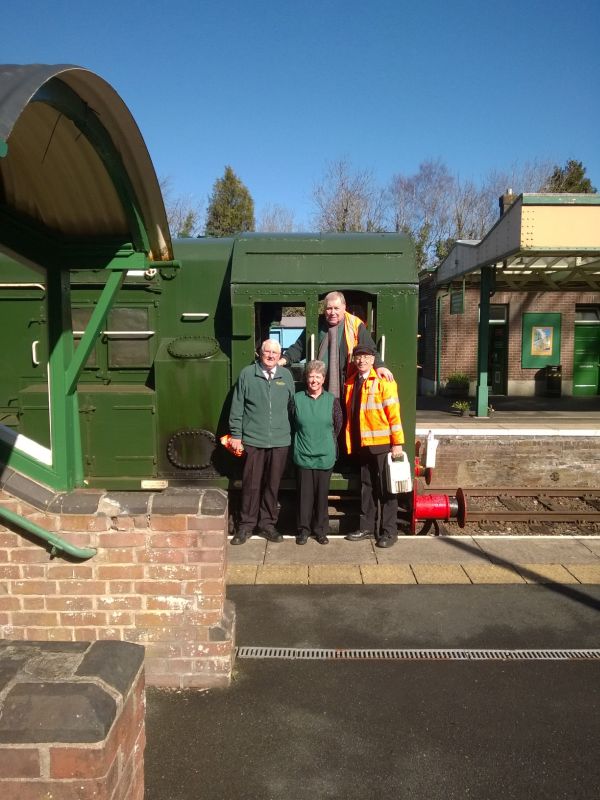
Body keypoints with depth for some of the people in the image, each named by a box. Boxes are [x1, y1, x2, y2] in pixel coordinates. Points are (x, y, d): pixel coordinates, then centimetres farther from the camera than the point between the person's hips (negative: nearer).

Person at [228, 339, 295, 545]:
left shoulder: (286, 376, 8)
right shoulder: (247, 374, 0)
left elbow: (292, 406, 11)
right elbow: (237, 407, 1)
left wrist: (292, 433, 9)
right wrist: (235, 435, -1)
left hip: (280, 441, 2)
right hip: (253, 440, -2)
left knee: (272, 484, 10)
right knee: (251, 485, 3)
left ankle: (267, 523, 23)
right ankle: (246, 524, 17)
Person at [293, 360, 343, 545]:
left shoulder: (332, 400, 0)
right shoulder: (297, 399, 0)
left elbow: (338, 426, 8)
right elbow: (292, 425, 10)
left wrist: (326, 443, 10)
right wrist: (303, 441, 11)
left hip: (325, 457, 0)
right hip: (303, 456, 0)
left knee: (322, 494, 7)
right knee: (305, 494, 5)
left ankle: (320, 529, 20)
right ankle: (304, 529, 17)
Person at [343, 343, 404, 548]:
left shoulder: (383, 382, -8)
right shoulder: (351, 383, 10)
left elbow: (394, 414, -12)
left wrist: (397, 443, -15)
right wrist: (351, 443, 9)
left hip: (382, 444, -6)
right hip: (362, 445, 6)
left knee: (385, 488, 2)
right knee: (366, 487, 13)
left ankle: (389, 531, 10)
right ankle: (366, 527, 23)